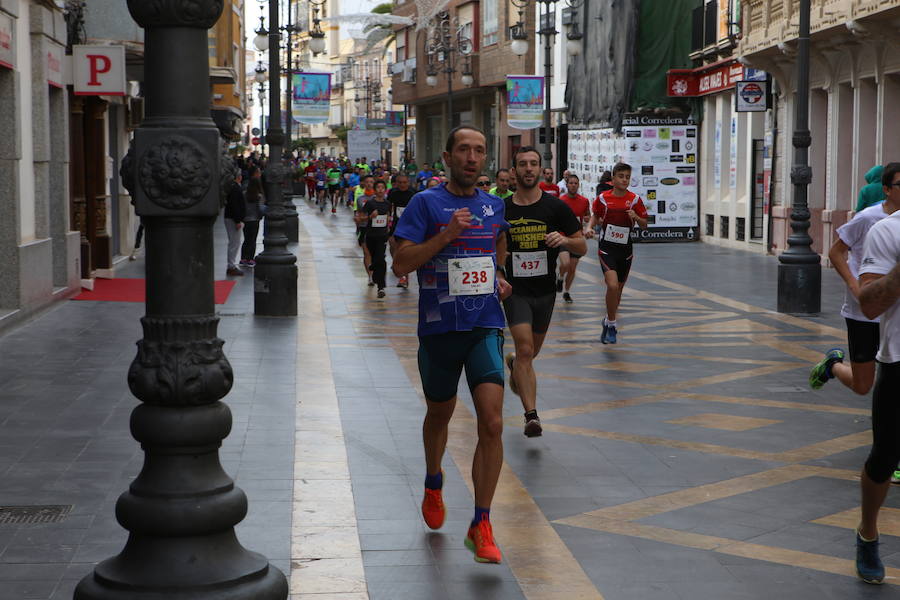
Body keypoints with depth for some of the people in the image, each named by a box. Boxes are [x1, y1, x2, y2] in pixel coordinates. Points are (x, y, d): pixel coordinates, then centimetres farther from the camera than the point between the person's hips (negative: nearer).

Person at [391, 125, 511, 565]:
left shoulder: (494, 206, 8)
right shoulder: (426, 203, -6)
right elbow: (401, 265, -14)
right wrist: (445, 235, -22)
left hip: (485, 328, 2)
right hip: (439, 329, -2)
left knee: (492, 423, -12)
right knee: (440, 414, 17)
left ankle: (481, 525, -6)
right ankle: (433, 485, 47)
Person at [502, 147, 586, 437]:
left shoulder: (556, 206, -3)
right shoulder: (502, 209, -1)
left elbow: (582, 247, -1)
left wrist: (565, 240, -22)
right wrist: (496, 257, -11)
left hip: (545, 290, 2)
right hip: (515, 290, -2)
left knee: (531, 352, 18)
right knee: (525, 350, -16)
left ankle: (513, 362, 54)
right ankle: (531, 414, -15)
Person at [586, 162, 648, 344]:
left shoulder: (635, 199, -2)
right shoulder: (603, 198, -3)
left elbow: (644, 225, 3)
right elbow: (595, 216, 13)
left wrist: (636, 217, -17)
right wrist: (590, 227, -7)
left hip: (625, 249, 2)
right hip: (607, 247, -2)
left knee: (618, 288, 12)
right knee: (612, 285, -21)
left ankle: (609, 322, 34)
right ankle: (612, 324, -6)